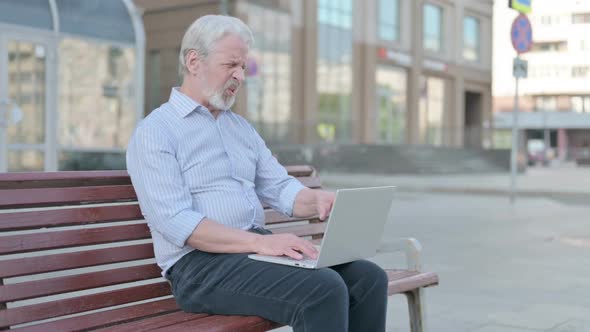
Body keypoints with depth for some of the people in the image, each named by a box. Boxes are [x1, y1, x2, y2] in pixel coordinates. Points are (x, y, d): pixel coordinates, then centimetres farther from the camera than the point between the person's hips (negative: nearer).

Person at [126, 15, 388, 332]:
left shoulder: (241, 127, 20)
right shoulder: (154, 131, -4)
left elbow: (280, 188, 16)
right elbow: (176, 222, -16)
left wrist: (317, 199, -8)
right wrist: (259, 241, -25)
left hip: (257, 249, 7)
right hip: (200, 264, -7)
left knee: (368, 278, -13)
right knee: (323, 290, -29)